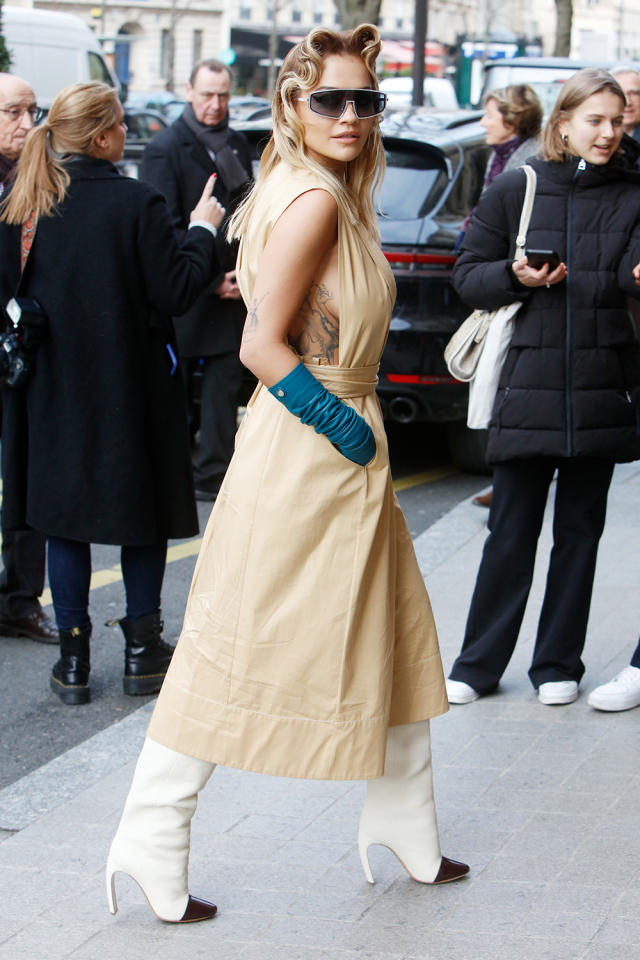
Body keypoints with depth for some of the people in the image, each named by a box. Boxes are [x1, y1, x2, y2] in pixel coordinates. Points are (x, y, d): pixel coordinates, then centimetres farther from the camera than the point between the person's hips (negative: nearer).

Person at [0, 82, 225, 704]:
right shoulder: (137, 203, -16)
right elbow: (173, 292, -12)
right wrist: (202, 232, 0)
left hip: (52, 389, 3)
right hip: (129, 388, -3)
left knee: (64, 513, 10)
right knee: (143, 512, 12)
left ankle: (73, 658, 10)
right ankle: (142, 649, 16)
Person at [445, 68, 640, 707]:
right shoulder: (515, 191, 3)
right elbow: (468, 276, 6)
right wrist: (515, 277, -13)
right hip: (527, 385, -1)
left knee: (579, 531, 9)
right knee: (511, 533, 2)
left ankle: (558, 665, 20)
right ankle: (478, 666, 12)